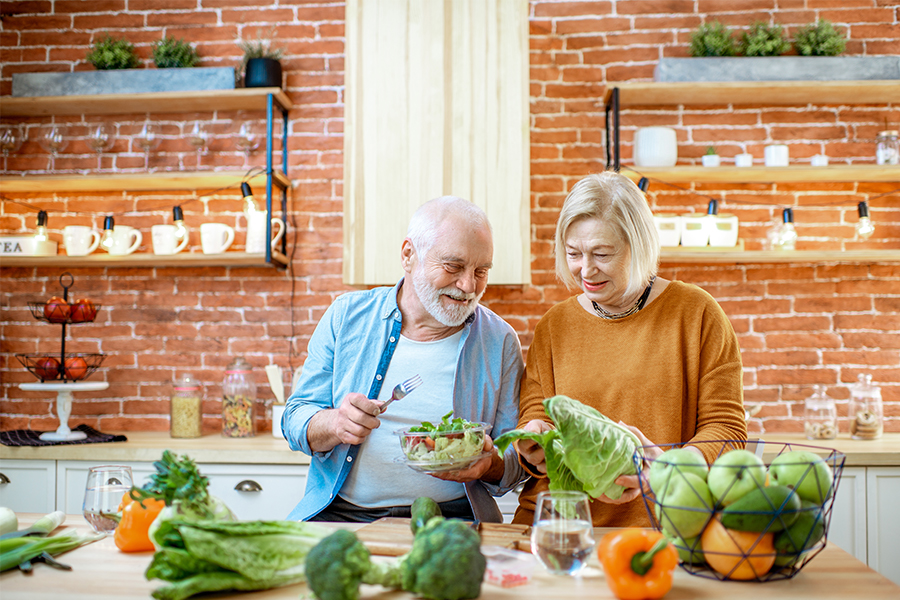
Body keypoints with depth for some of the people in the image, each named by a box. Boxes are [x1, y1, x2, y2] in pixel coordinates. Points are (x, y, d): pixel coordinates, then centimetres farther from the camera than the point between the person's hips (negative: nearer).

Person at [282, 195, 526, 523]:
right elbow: (296, 418, 6)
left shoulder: (500, 341, 4)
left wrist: (490, 465, -17)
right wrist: (334, 424, -17)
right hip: (339, 511, 1)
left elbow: (515, 460, 7)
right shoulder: (346, 316, 5)